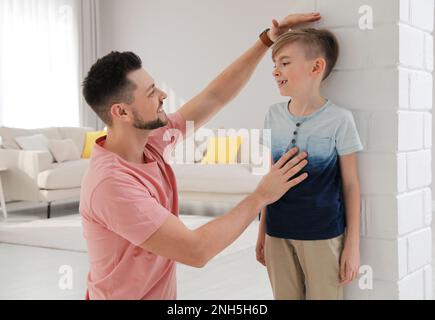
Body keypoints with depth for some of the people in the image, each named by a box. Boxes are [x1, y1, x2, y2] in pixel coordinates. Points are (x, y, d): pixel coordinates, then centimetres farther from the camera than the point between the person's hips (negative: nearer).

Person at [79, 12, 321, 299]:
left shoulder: (148, 143, -5)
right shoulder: (110, 183, -29)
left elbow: (214, 97, 2)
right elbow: (196, 251, -30)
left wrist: (267, 40, -1)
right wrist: (261, 197, -22)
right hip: (126, 295, -7)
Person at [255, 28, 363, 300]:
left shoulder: (339, 119, -8)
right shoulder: (274, 115, 4)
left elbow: (351, 185, -4)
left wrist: (353, 244, -3)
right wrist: (262, 232, 12)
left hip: (323, 236, -4)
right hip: (278, 234, 4)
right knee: (284, 295, 13)